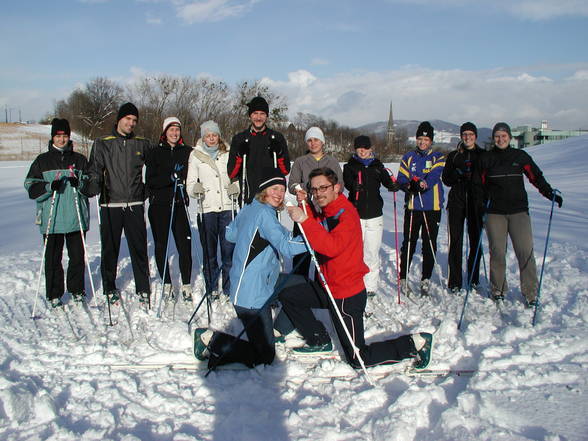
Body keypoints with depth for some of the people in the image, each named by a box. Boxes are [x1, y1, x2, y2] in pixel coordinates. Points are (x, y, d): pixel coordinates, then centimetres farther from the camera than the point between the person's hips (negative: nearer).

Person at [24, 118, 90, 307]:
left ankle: (77, 289, 22)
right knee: (53, 257, 3)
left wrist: (79, 183, -12)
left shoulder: (79, 159, 10)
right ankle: (54, 294, 14)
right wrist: (49, 187, -15)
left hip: (76, 218, 1)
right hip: (51, 219, -1)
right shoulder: (42, 161, 7)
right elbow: (31, 187, 3)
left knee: (77, 255, 5)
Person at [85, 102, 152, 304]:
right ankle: (110, 288, 20)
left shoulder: (142, 144, 10)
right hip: (110, 205, -1)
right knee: (110, 249, 6)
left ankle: (143, 288, 11)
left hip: (135, 204, 1)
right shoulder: (102, 144, 6)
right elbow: (94, 170, 2)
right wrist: (93, 186, -17)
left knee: (139, 248, 1)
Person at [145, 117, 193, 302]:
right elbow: (149, 180, -4)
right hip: (159, 205, 0)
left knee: (184, 245, -6)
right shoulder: (155, 152, 5)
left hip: (180, 204, 0)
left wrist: (182, 176, -8)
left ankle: (186, 284, 5)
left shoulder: (187, 151, 9)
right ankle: (167, 283, 18)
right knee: (161, 245, 5)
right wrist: (170, 178, -18)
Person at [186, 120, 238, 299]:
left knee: (229, 249, -3)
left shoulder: (227, 154, 13)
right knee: (209, 251, 3)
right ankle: (211, 288, 15)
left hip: (227, 206, 1)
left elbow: (236, 177, 15)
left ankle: (229, 288, 9)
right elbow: (190, 183, 6)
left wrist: (235, 187, -6)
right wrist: (196, 188, -16)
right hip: (207, 208, -1)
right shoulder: (196, 155, 9)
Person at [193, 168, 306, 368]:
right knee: (265, 355, -4)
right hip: (252, 295, -10)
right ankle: (211, 340, 1)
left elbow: (230, 234, 27)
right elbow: (286, 247, -23)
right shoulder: (264, 213, -16)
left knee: (263, 342, 22)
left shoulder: (247, 209, 12)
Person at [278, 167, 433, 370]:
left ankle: (416, 342, 14)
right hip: (328, 288, 8)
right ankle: (320, 341, 21)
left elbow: (332, 246, -37)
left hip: (346, 296, -8)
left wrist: (305, 220, -39)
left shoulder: (347, 214, -21)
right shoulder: (325, 213, 8)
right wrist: (304, 209, -5)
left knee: (358, 359, -1)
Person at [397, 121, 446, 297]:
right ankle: (403, 279, 9)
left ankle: (426, 279, 17)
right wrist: (410, 186, -21)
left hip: (432, 208, 0)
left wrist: (421, 182, -31)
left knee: (430, 245, 5)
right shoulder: (408, 158, 12)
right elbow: (401, 179, 2)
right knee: (408, 243, 0)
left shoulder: (438, 157, 8)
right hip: (412, 207, 0)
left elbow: (435, 175, -11)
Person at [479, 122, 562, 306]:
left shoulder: (520, 156, 7)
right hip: (494, 213, 1)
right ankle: (498, 289, 16)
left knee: (525, 251, -6)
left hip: (519, 211, 0)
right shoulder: (486, 159, 8)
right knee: (497, 252, 2)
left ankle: (530, 292, 2)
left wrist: (551, 194, -4)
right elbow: (481, 185, 11)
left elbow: (536, 177, 8)